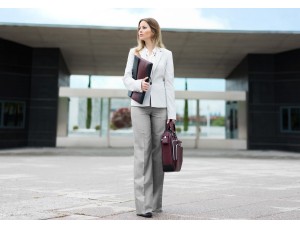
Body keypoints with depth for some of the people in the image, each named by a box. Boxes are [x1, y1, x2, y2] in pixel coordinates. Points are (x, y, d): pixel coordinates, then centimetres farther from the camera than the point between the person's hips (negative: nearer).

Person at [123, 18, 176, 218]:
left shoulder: (166, 54, 9)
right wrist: (138, 84, -17)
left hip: (160, 106, 0)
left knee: (158, 151, 1)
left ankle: (155, 201, 12)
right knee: (142, 151, -6)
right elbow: (126, 78, 7)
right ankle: (143, 204, -5)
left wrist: (172, 112, -3)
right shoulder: (134, 52, 13)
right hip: (140, 105, 0)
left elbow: (169, 83, 3)